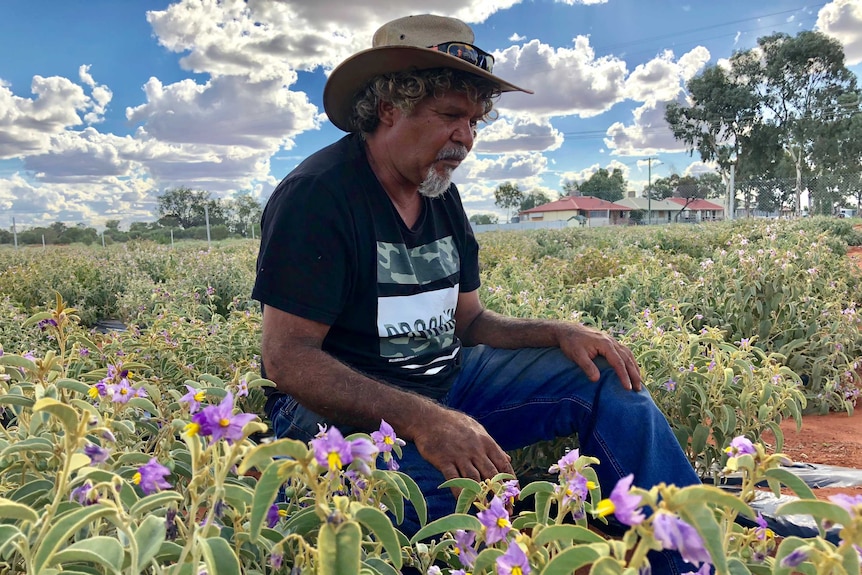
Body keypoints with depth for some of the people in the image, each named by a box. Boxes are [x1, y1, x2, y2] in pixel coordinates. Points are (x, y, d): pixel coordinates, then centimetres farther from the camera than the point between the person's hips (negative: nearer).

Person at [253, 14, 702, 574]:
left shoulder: (442, 196, 8)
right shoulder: (317, 195, -16)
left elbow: (468, 322, 12)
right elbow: (287, 358, -21)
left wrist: (560, 333, -6)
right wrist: (419, 420, -33)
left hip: (447, 385, 8)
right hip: (347, 407, -7)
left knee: (604, 377, -1)